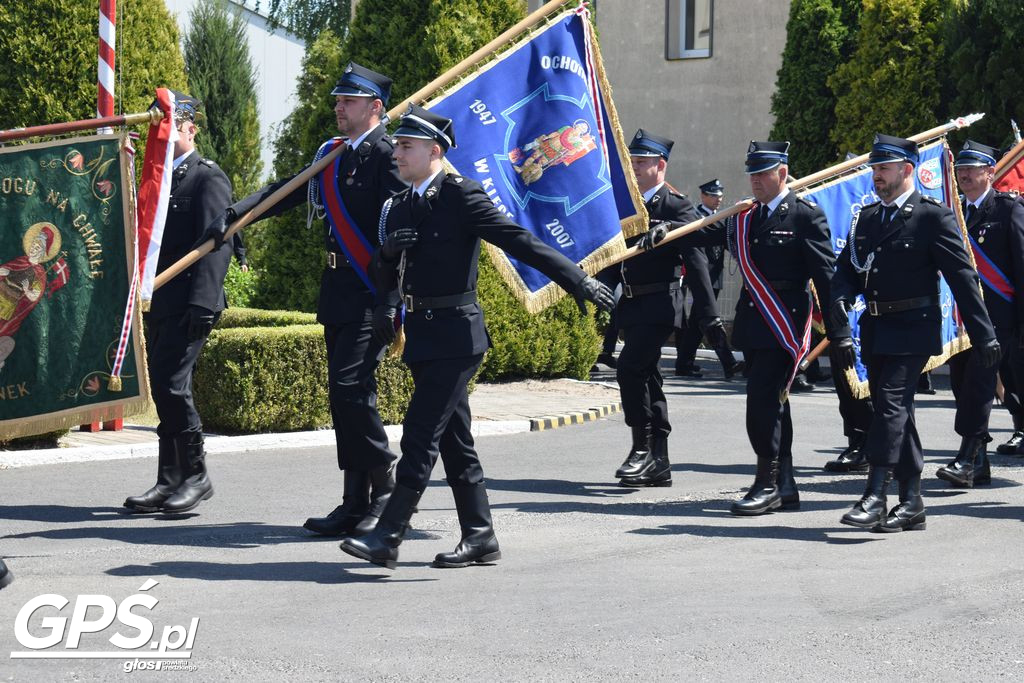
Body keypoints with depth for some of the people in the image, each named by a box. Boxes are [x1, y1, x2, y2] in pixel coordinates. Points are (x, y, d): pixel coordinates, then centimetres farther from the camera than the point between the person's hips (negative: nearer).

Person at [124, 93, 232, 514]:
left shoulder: (208, 177, -6)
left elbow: (216, 243, -15)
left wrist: (202, 303, -23)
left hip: (189, 303, -8)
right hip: (161, 304, 8)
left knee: (171, 382, -13)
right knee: (163, 386, 8)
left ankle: (196, 475, -2)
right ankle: (170, 482, 13)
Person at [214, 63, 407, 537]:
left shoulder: (387, 155, -10)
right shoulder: (331, 155, 16)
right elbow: (286, 192, 20)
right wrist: (234, 214, 5)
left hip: (372, 291, -9)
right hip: (338, 290, 9)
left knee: (350, 383, -15)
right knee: (344, 391, 9)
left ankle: (386, 488, -1)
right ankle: (356, 504, 14)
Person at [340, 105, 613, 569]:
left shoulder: (462, 196, -10)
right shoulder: (400, 207, 13)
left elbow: (519, 242, -15)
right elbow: (384, 276, 14)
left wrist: (579, 282, -20)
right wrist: (388, 250, -9)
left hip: (455, 334, -8)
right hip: (422, 334, 8)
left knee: (420, 433, -11)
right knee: (453, 439, 11)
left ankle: (388, 537, -10)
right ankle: (480, 537, 17)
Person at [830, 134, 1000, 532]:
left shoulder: (932, 216, -7)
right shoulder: (867, 217, 13)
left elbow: (962, 276, -8)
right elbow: (848, 271, 9)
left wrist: (983, 335, -9)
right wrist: (839, 303, -12)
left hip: (913, 330, -7)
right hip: (876, 331, 7)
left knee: (891, 403, -16)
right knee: (894, 411, 9)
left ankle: (875, 496, -18)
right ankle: (911, 502, 15)